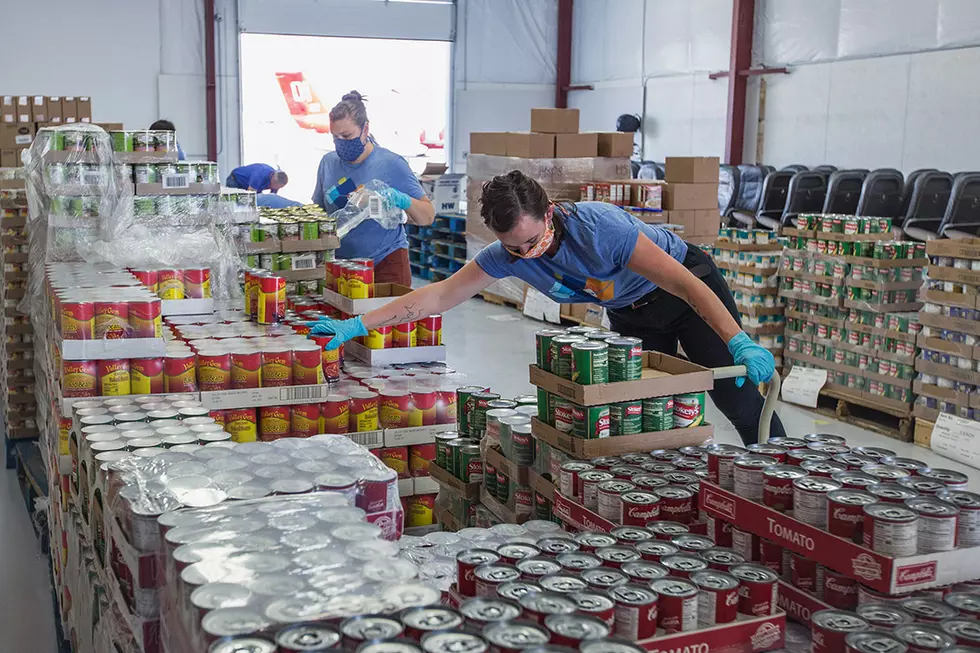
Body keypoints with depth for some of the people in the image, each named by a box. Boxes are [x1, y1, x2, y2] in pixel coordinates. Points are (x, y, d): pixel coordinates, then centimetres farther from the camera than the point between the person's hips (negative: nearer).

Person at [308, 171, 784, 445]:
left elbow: (687, 285, -38)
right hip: (630, 310, 6)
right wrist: (356, 326, -21)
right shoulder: (507, 254, -20)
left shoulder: (599, 226, -38)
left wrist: (741, 344, -46)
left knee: (737, 397, -7)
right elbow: (438, 296, -16)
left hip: (686, 285, -5)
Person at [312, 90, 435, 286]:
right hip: (340, 263, 3)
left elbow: (428, 217, -4)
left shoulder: (391, 163, -7)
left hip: (386, 262, -3)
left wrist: (401, 200, -23)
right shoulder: (328, 162, 4)